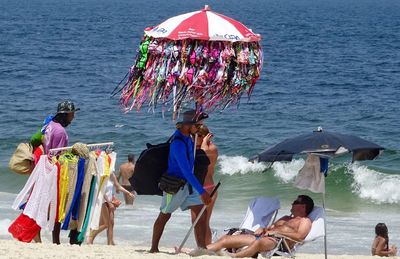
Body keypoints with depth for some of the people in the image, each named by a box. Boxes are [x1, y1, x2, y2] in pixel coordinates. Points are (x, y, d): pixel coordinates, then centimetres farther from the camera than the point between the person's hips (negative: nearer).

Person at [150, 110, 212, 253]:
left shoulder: (188, 138, 2)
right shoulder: (178, 143, -27)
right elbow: (186, 171, -32)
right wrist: (202, 192, -35)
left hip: (188, 184, 8)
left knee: (200, 212, -3)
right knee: (165, 215, 6)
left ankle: (202, 247, -5)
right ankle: (154, 248, 19)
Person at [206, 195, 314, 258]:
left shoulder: (305, 221, 11)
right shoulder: (286, 218, 38)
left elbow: (299, 236, -9)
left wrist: (277, 232, -13)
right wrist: (263, 229, 8)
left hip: (278, 241, -8)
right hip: (263, 236, 8)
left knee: (259, 243, -44)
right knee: (225, 239, -10)